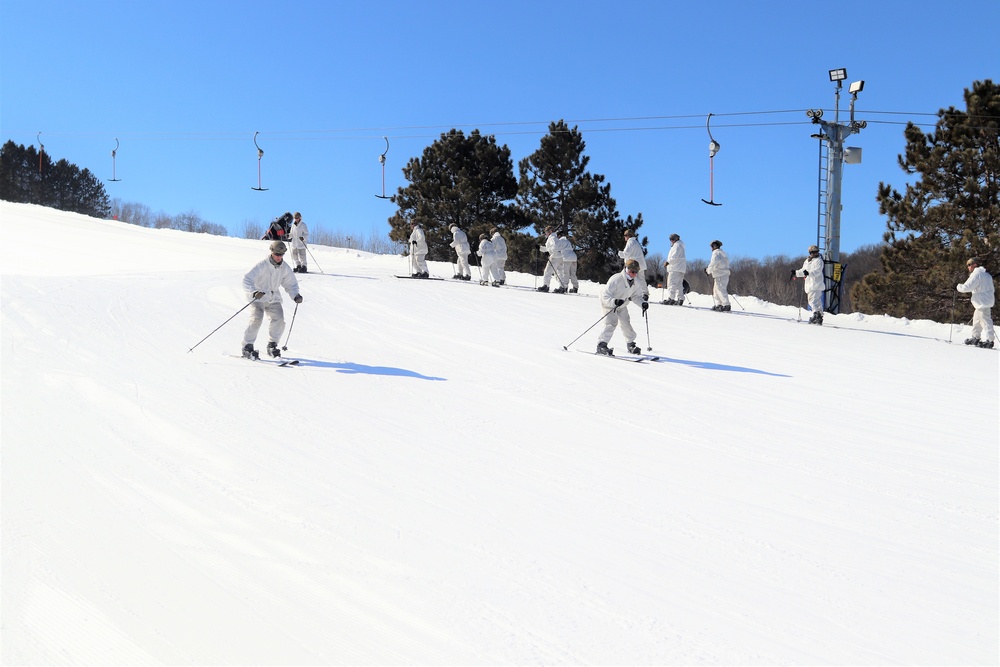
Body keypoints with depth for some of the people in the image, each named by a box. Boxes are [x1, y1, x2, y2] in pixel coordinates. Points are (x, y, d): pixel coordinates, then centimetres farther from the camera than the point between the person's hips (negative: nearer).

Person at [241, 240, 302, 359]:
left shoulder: (285, 268, -2)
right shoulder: (262, 265, -19)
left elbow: (291, 284, 10)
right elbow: (247, 280, -25)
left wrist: (295, 296, -10)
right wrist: (255, 292, -42)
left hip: (273, 298, 5)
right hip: (258, 298, -5)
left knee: (279, 321, -9)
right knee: (256, 320, -21)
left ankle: (272, 345, 11)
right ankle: (247, 346, -11)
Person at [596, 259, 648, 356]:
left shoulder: (637, 283, -10)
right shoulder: (616, 280, -32)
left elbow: (636, 296, 1)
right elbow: (605, 295, -34)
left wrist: (643, 303, -19)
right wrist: (614, 301, -51)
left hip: (622, 305, 6)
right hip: (609, 304, -6)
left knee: (626, 323, 8)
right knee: (612, 323, -20)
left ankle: (631, 344, 27)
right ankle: (601, 345, -20)